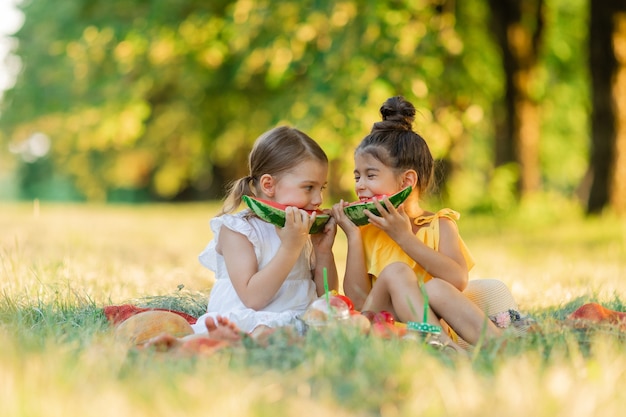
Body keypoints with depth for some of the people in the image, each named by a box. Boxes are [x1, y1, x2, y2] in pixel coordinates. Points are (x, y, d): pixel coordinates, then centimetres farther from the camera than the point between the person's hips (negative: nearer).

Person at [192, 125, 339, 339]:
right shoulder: (237, 229, -3)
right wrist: (290, 247, -18)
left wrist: (323, 251, 4)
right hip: (250, 325, -6)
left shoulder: (304, 231, 16)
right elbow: (252, 299, -16)